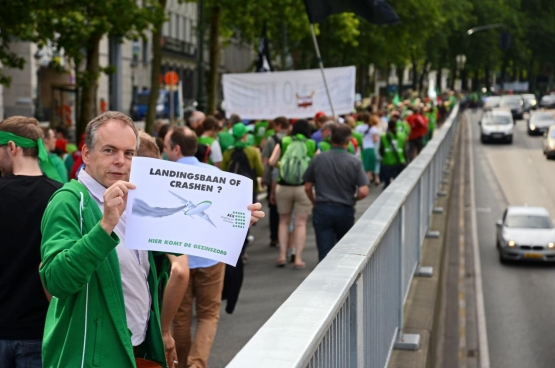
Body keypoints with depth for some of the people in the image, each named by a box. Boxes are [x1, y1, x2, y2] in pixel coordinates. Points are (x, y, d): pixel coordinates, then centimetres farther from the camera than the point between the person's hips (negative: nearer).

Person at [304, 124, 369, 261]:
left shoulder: (318, 159, -3)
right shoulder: (355, 162, -7)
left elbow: (307, 187, 3)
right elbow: (363, 191, -12)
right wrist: (352, 199, 8)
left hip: (322, 210, 0)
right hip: (345, 211, 0)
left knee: (325, 252, -1)